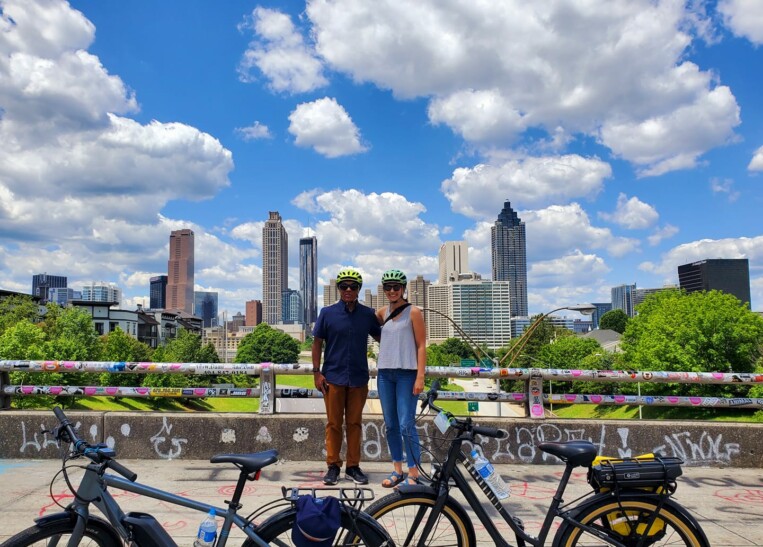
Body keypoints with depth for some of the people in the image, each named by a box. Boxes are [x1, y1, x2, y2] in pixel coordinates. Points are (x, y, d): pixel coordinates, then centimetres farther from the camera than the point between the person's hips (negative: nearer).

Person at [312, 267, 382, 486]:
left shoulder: (368, 314, 3)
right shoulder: (328, 313, 0)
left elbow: (381, 337, 13)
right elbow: (317, 342, 2)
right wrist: (317, 372, -3)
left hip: (358, 378, 1)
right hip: (333, 377, -1)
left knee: (354, 423, 8)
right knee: (334, 423, 5)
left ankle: (353, 466, 18)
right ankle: (333, 466, 15)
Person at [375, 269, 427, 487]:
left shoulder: (413, 312, -2)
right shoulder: (382, 313, 12)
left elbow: (421, 346, -6)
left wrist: (420, 377, -12)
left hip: (406, 374, -5)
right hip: (385, 373, 6)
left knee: (406, 425, -9)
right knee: (390, 425, 9)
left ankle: (413, 474, -1)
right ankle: (397, 470, 18)